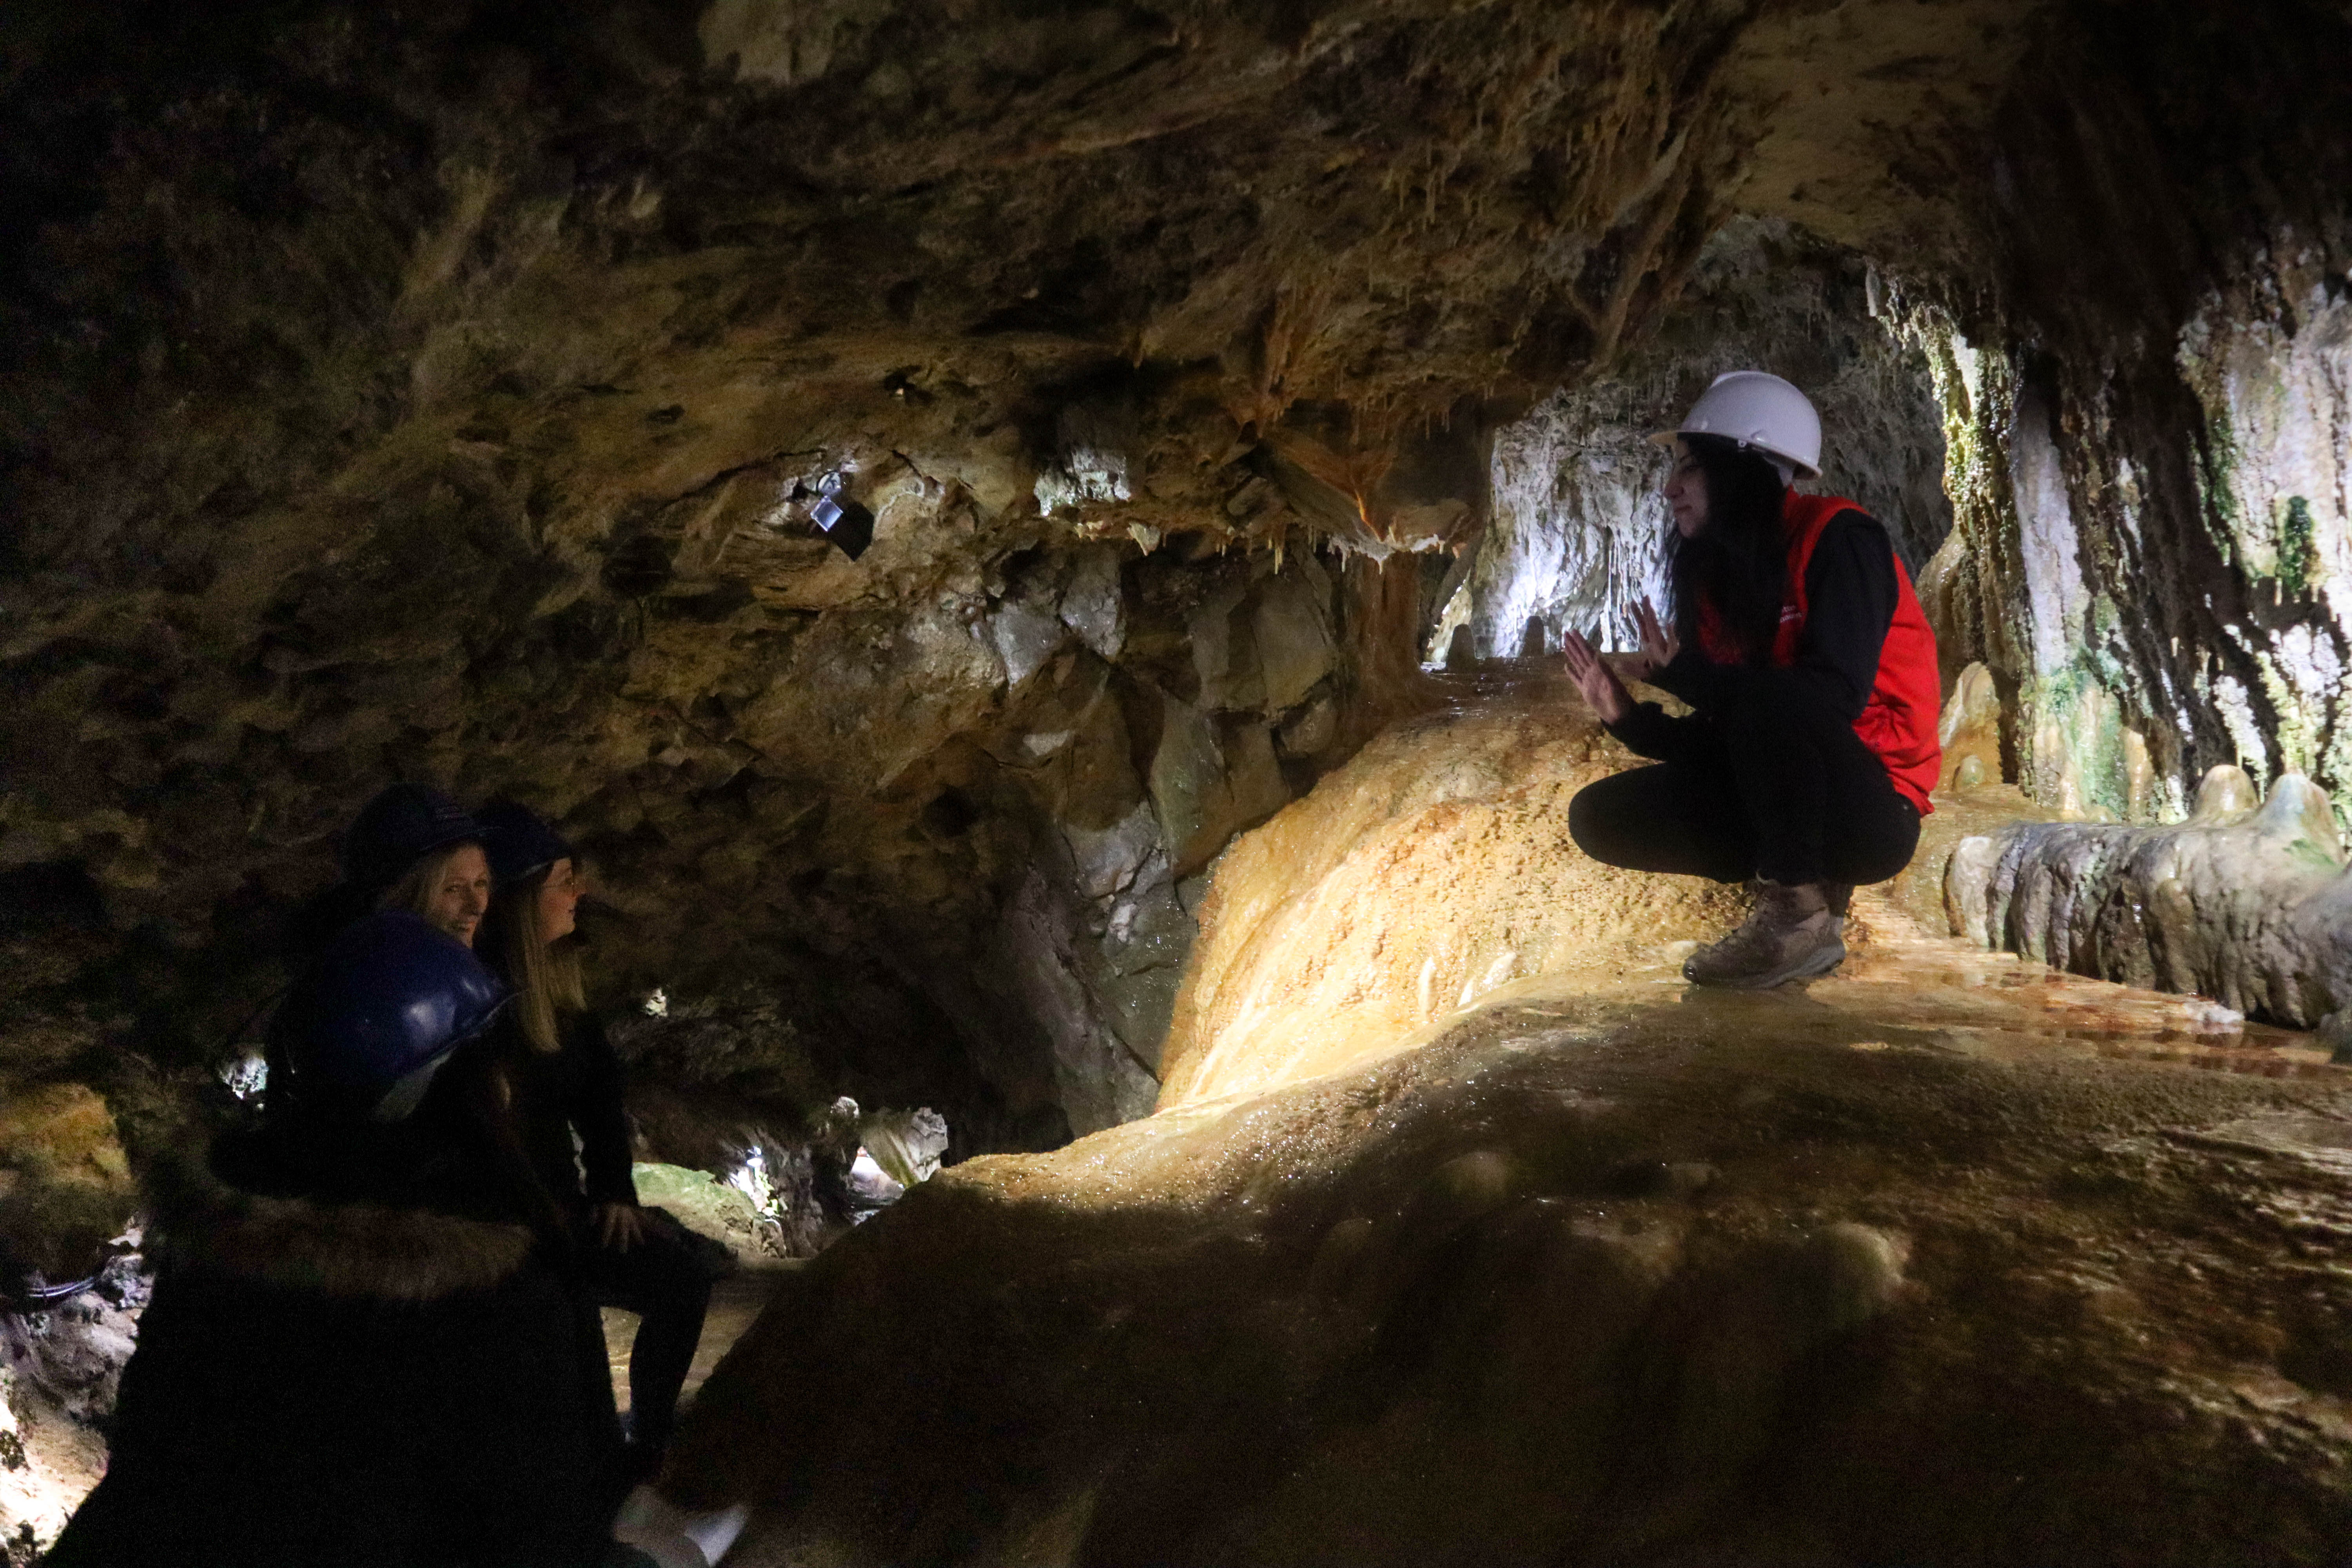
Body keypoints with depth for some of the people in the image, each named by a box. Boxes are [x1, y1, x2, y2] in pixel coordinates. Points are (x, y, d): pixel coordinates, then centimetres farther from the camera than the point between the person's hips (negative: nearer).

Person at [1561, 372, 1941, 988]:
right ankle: (1811, 880, 1)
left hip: (1874, 811, -7)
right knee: (1598, 817, -4)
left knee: (1767, 699, -35)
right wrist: (1627, 716, -12)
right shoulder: (1716, 575, 7)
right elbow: (1716, 738, 6)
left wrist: (1685, 675, -22)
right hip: (1779, 799, 8)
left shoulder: (1837, 539, -13)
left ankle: (1801, 917, -19)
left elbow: (1835, 697, -26)